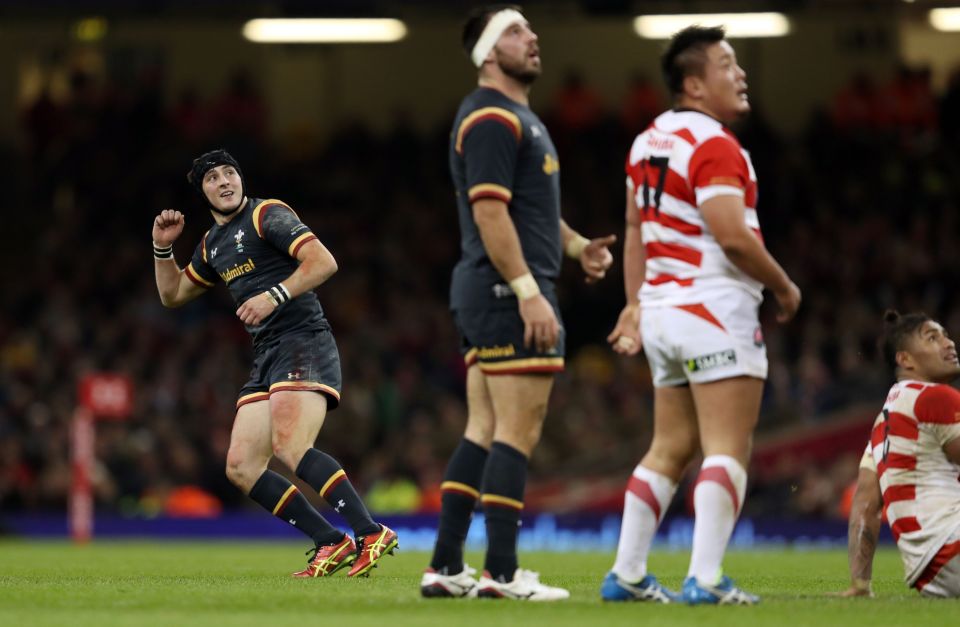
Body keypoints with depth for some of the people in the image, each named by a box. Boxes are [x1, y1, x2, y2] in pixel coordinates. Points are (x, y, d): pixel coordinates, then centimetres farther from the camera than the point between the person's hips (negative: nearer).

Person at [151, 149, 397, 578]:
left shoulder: (267, 215, -3)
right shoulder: (212, 244, 21)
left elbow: (324, 262, -14)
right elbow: (173, 295, 34)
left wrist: (274, 296, -23)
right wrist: (163, 248, 19)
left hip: (303, 341, -9)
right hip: (266, 358, 9)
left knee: (289, 446, -28)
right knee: (240, 468, -1)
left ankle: (371, 534, -30)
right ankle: (332, 544, 0)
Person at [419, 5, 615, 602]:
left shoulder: (518, 117, 21)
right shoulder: (491, 118, -12)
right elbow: (489, 213, -20)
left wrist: (577, 245, 14)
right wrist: (529, 291, -24)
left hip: (487, 294, 11)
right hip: (508, 291, -11)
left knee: (483, 432, 10)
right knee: (518, 433, -9)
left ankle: (446, 567, 10)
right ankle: (502, 572, -9)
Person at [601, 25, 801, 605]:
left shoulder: (650, 141, 13)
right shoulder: (715, 147, -15)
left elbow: (635, 231, 20)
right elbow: (732, 236, -22)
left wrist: (637, 304, 26)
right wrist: (784, 287, -9)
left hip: (662, 310, 9)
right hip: (716, 313, -9)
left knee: (670, 449, 15)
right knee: (727, 450, -7)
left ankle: (627, 574, 16)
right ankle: (706, 580, -13)